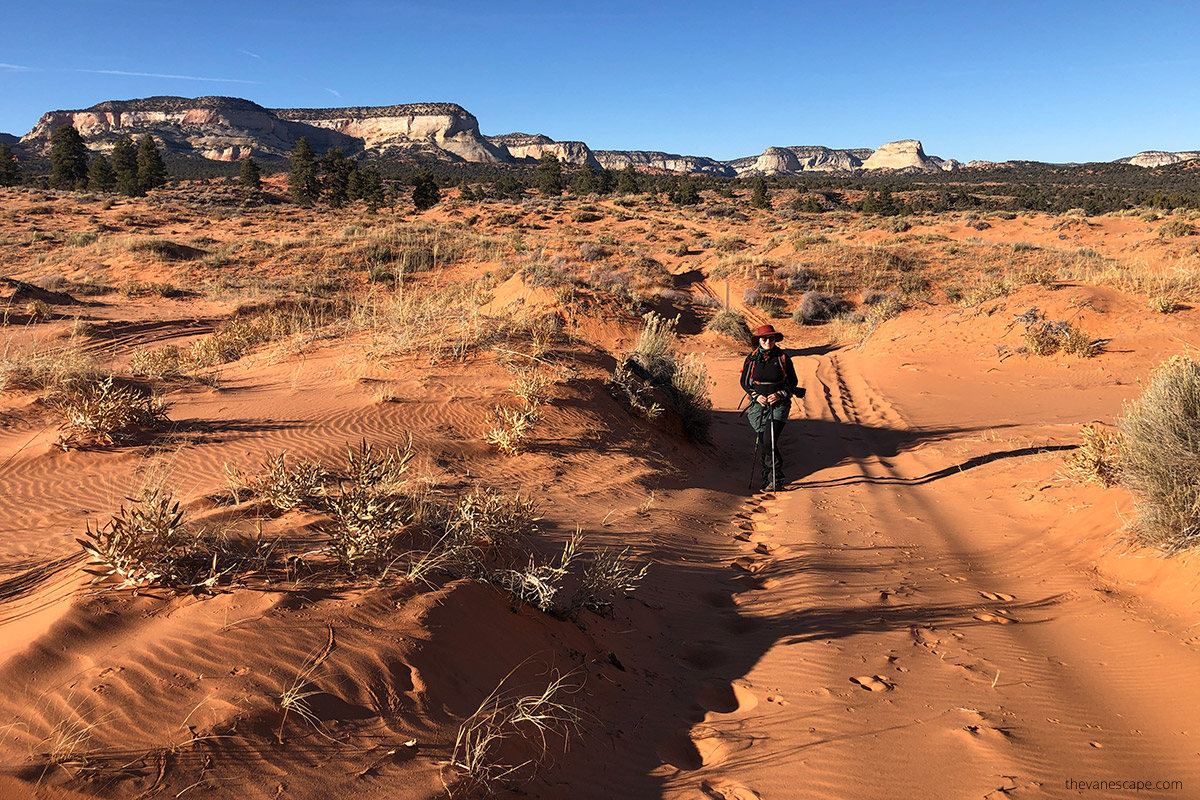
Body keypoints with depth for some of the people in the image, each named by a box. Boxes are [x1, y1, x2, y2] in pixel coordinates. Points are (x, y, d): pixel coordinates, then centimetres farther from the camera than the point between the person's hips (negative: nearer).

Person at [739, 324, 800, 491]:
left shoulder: (783, 358, -2)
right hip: (758, 405, 3)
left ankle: (776, 479, -2)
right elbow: (744, 382, 10)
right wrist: (756, 396, -7)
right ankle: (767, 478, 19)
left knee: (769, 442, -15)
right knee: (762, 444, 5)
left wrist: (779, 395, -11)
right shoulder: (751, 359, 3)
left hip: (778, 405, -3)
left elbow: (793, 382, 5)